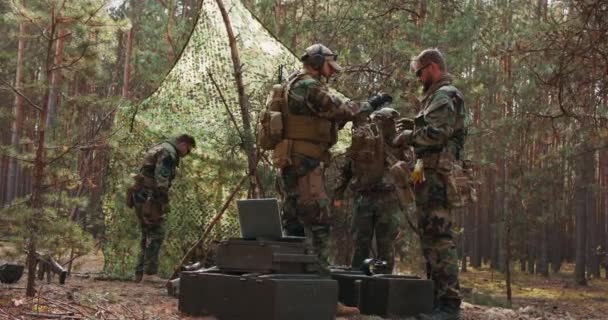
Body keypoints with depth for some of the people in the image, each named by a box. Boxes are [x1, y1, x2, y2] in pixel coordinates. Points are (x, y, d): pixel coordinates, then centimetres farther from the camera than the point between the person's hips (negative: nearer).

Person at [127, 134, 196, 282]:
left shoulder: (159, 150, 23)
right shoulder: (169, 152, -10)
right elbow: (161, 180, -19)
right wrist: (165, 201, -16)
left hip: (139, 195, 10)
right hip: (148, 197, -10)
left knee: (148, 235, 13)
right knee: (156, 233, -7)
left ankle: (140, 273, 13)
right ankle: (150, 273, -8)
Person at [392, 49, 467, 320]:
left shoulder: (444, 95, -7)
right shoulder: (436, 97, 25)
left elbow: (436, 133, -20)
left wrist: (407, 137, -8)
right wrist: (411, 130, 13)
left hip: (436, 175, -11)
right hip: (431, 175, 11)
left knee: (439, 237, -13)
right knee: (431, 236, 12)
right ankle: (437, 296, 18)